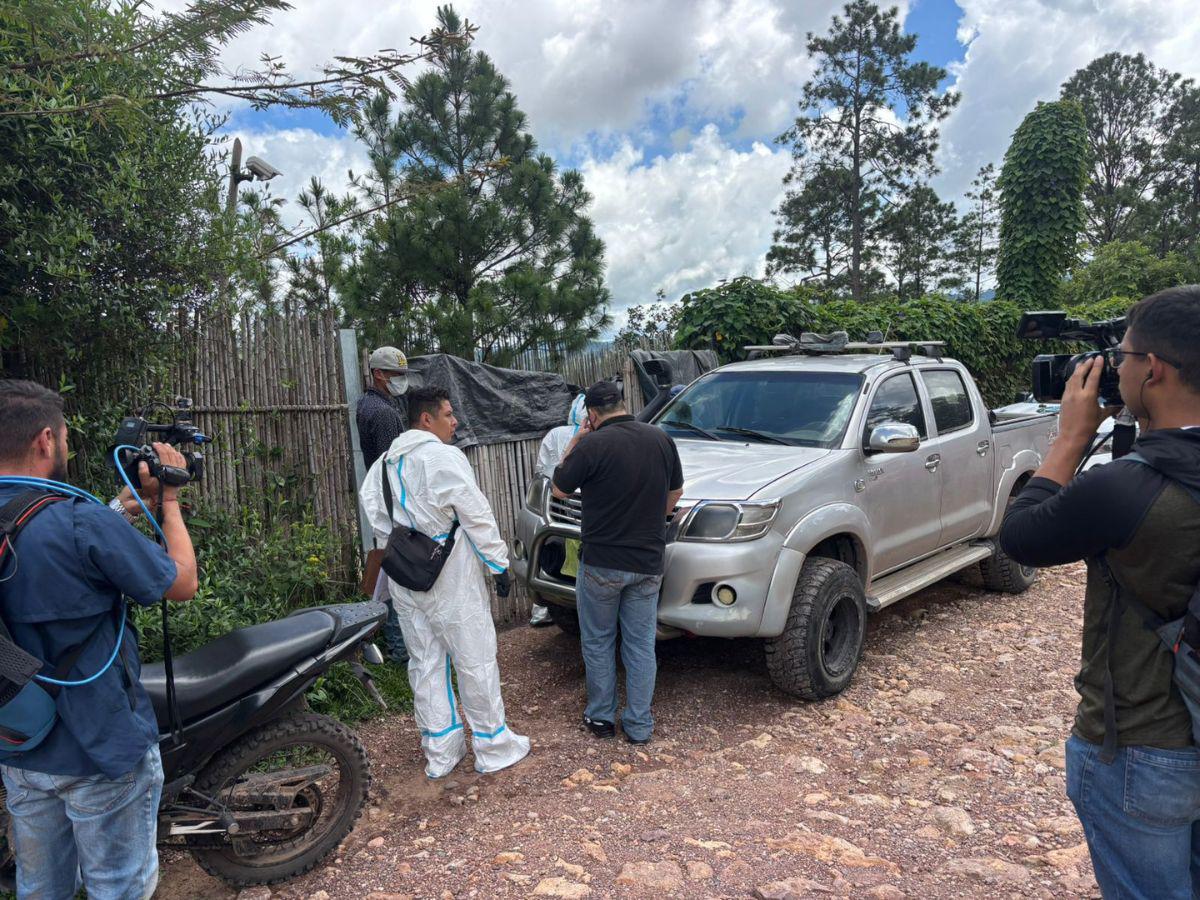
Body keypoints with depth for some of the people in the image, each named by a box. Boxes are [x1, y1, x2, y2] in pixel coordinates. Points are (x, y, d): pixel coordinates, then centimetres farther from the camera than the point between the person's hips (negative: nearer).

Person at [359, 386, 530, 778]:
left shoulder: (385, 462, 10)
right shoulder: (443, 457, -16)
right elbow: (477, 515, -15)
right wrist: (499, 564, -8)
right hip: (450, 580, -8)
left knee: (425, 663, 14)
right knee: (475, 661, 5)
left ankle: (439, 752, 24)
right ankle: (493, 746, 17)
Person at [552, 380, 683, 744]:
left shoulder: (592, 445, -17)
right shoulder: (661, 439, -1)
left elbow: (560, 489, -2)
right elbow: (675, 492, 12)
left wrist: (575, 442, 5)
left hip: (602, 563, -4)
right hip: (649, 564, 4)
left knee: (598, 642, 15)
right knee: (641, 645, 13)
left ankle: (601, 717, 27)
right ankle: (639, 726, 21)